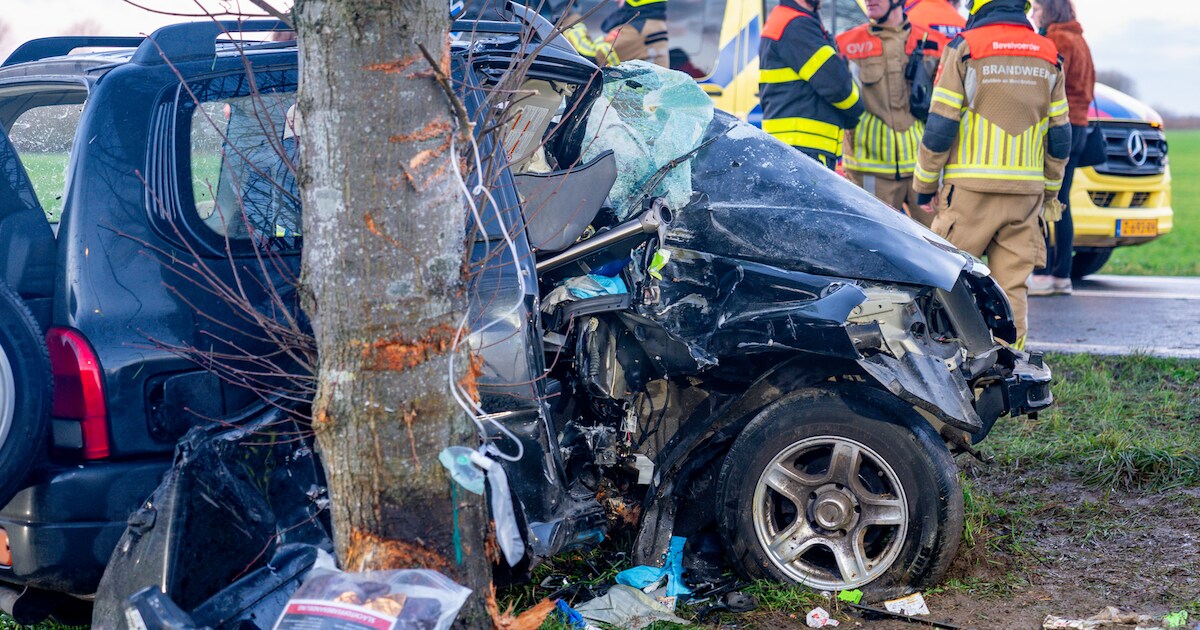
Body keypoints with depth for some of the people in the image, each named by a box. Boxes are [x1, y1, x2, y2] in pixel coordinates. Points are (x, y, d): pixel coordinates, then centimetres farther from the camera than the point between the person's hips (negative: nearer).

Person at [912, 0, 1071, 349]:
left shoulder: (964, 48, -4)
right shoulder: (1048, 56, 10)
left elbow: (940, 127, -6)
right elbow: (1060, 135, 12)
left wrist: (924, 183, 3)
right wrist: (1050, 190, 21)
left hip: (970, 187, -4)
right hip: (1026, 190, 4)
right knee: (1012, 287, 7)